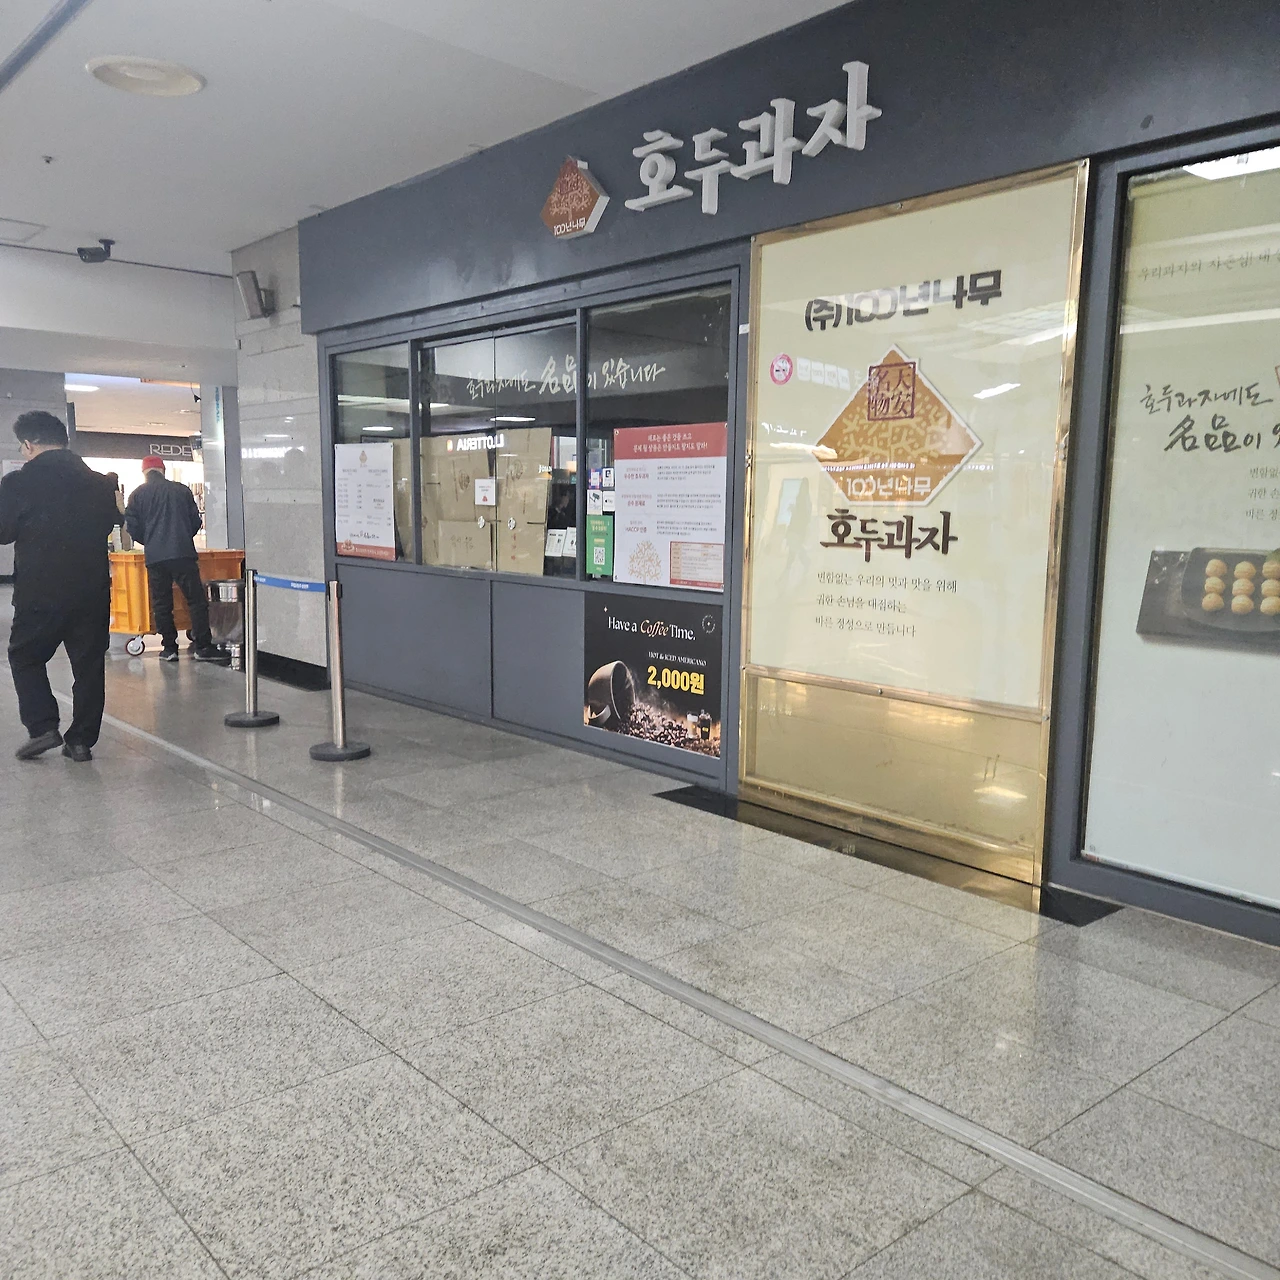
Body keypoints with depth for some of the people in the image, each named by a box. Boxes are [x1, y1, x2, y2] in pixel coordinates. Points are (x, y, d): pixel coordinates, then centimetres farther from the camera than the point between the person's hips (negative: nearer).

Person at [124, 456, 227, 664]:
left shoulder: (138, 494, 8)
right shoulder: (181, 490, 9)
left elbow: (132, 528, 6)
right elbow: (196, 521, 11)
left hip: (155, 557, 1)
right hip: (183, 554, -1)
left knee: (161, 604, 8)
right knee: (197, 600, -1)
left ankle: (169, 647, 8)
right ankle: (203, 647, -6)